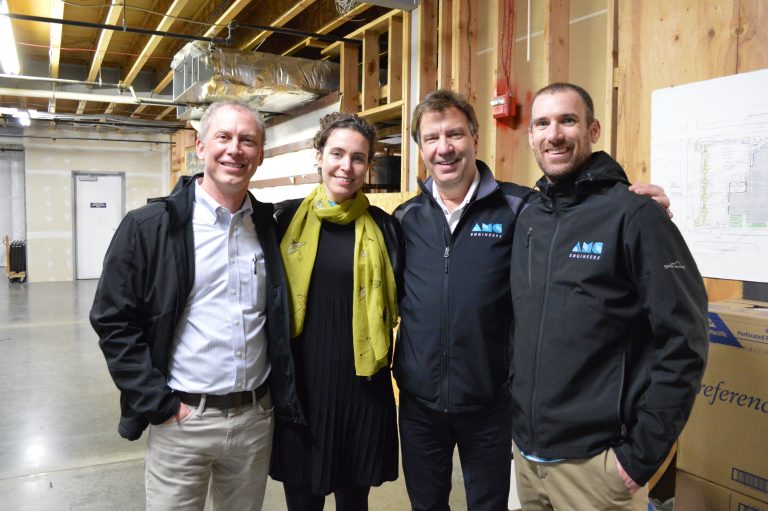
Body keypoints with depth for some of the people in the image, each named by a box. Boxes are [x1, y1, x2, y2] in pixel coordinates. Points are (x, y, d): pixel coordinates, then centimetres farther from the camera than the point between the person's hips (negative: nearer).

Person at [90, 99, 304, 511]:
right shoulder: (149, 226, -8)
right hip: (182, 419, -3)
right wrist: (159, 404, -10)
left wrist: (283, 394, 6)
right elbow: (113, 322, -7)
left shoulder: (270, 227, 3)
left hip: (257, 417, 4)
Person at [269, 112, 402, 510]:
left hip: (361, 384, 0)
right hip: (299, 381, 0)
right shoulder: (287, 218, 0)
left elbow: (398, 304, 7)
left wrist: (384, 360, -3)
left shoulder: (383, 227, -1)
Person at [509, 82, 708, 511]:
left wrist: (642, 454, -14)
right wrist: (518, 413, 10)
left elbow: (684, 342, -15)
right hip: (526, 451, 6)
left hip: (594, 460, -6)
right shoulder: (527, 219, 7)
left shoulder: (634, 214, -12)